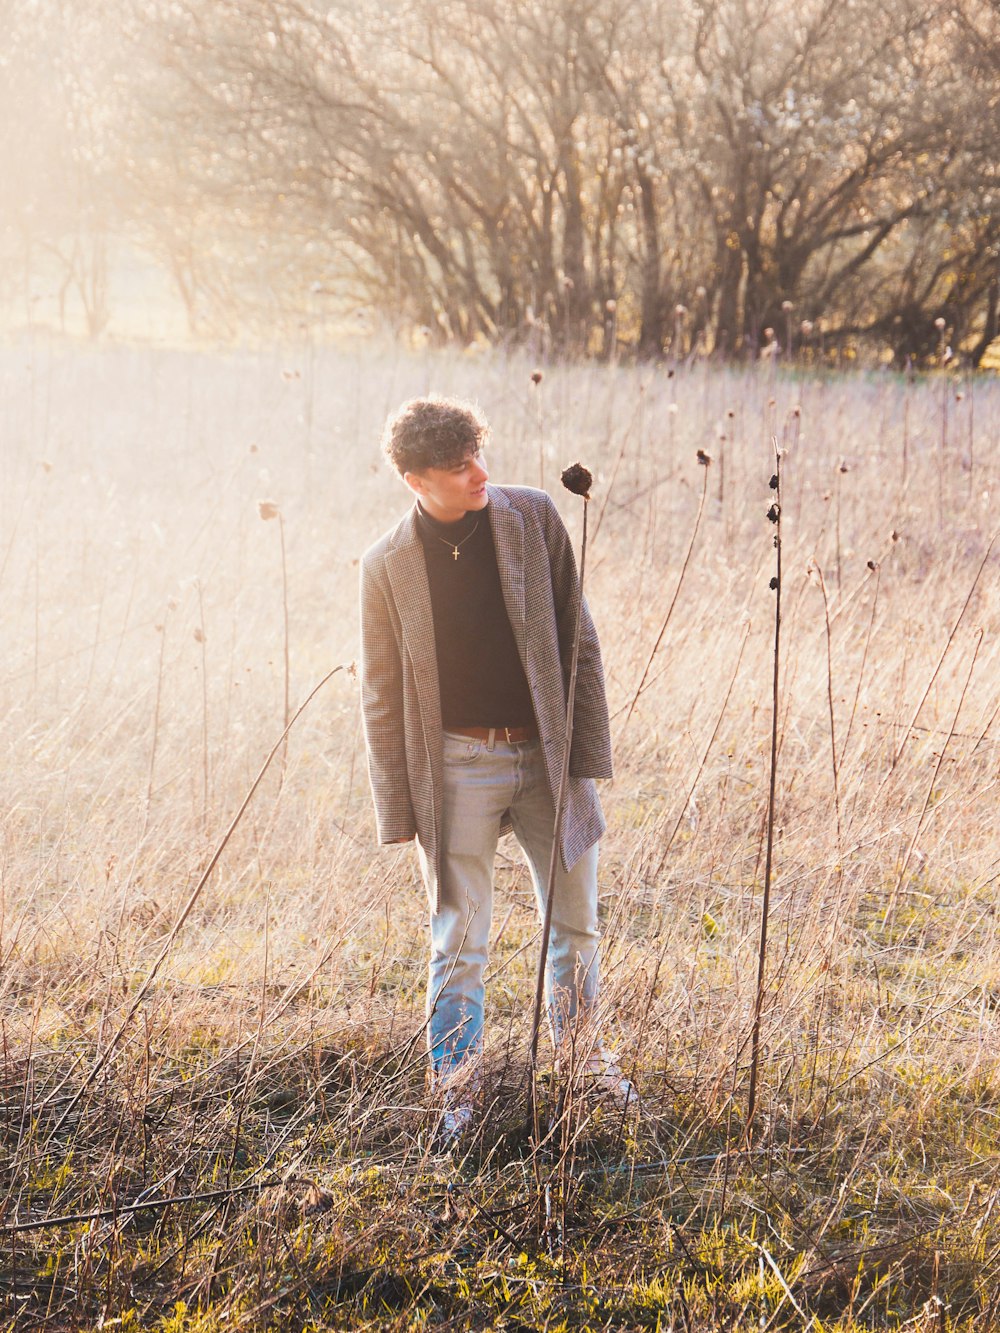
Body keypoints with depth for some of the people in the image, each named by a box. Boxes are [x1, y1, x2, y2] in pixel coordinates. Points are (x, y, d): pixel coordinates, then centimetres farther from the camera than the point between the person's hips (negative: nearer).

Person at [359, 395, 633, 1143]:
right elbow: (381, 696, -1)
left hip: (546, 754, 2)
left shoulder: (532, 518, -3)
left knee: (577, 921, 14)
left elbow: (577, 640, 2)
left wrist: (590, 748, -1)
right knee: (459, 940, 3)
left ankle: (583, 1055, 35)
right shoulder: (388, 565, -7)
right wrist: (399, 812, -3)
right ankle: (459, 1094, 16)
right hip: (458, 764, -2)